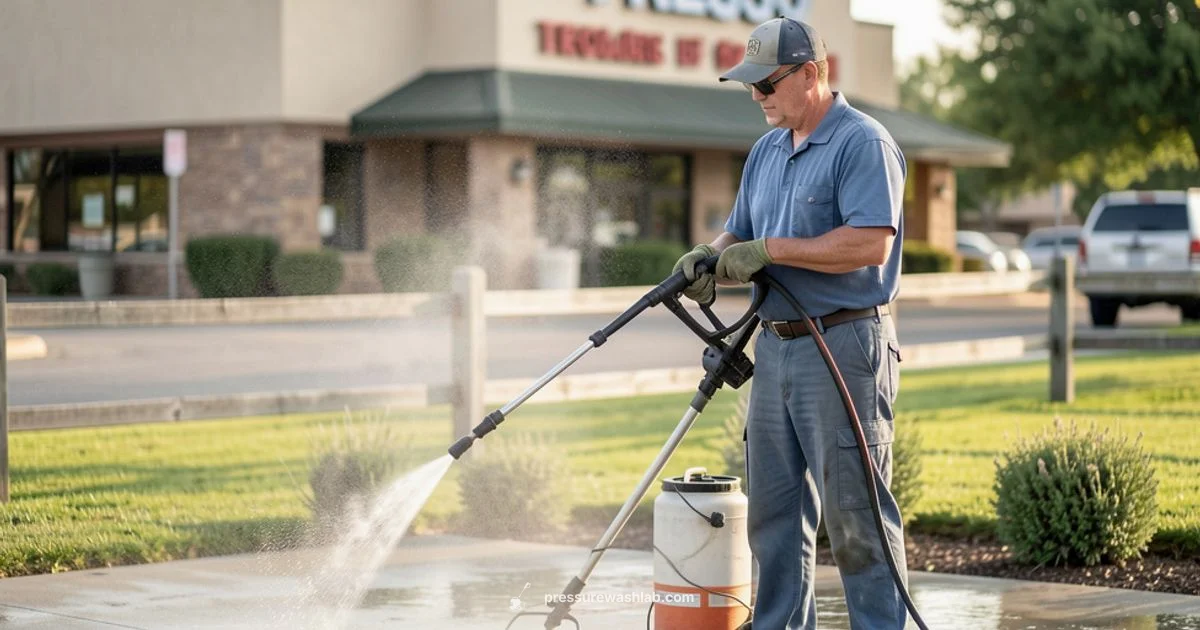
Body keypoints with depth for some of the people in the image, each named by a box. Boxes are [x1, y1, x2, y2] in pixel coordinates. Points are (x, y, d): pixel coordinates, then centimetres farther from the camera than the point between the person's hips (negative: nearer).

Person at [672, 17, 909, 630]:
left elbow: (871, 243, -22)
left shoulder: (863, 143, -10)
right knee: (773, 508, 11)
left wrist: (770, 248, -18)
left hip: (844, 346, -8)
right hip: (775, 345, 8)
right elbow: (740, 237, 22)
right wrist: (709, 259, -2)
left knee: (854, 509, -5)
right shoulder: (766, 152, 17)